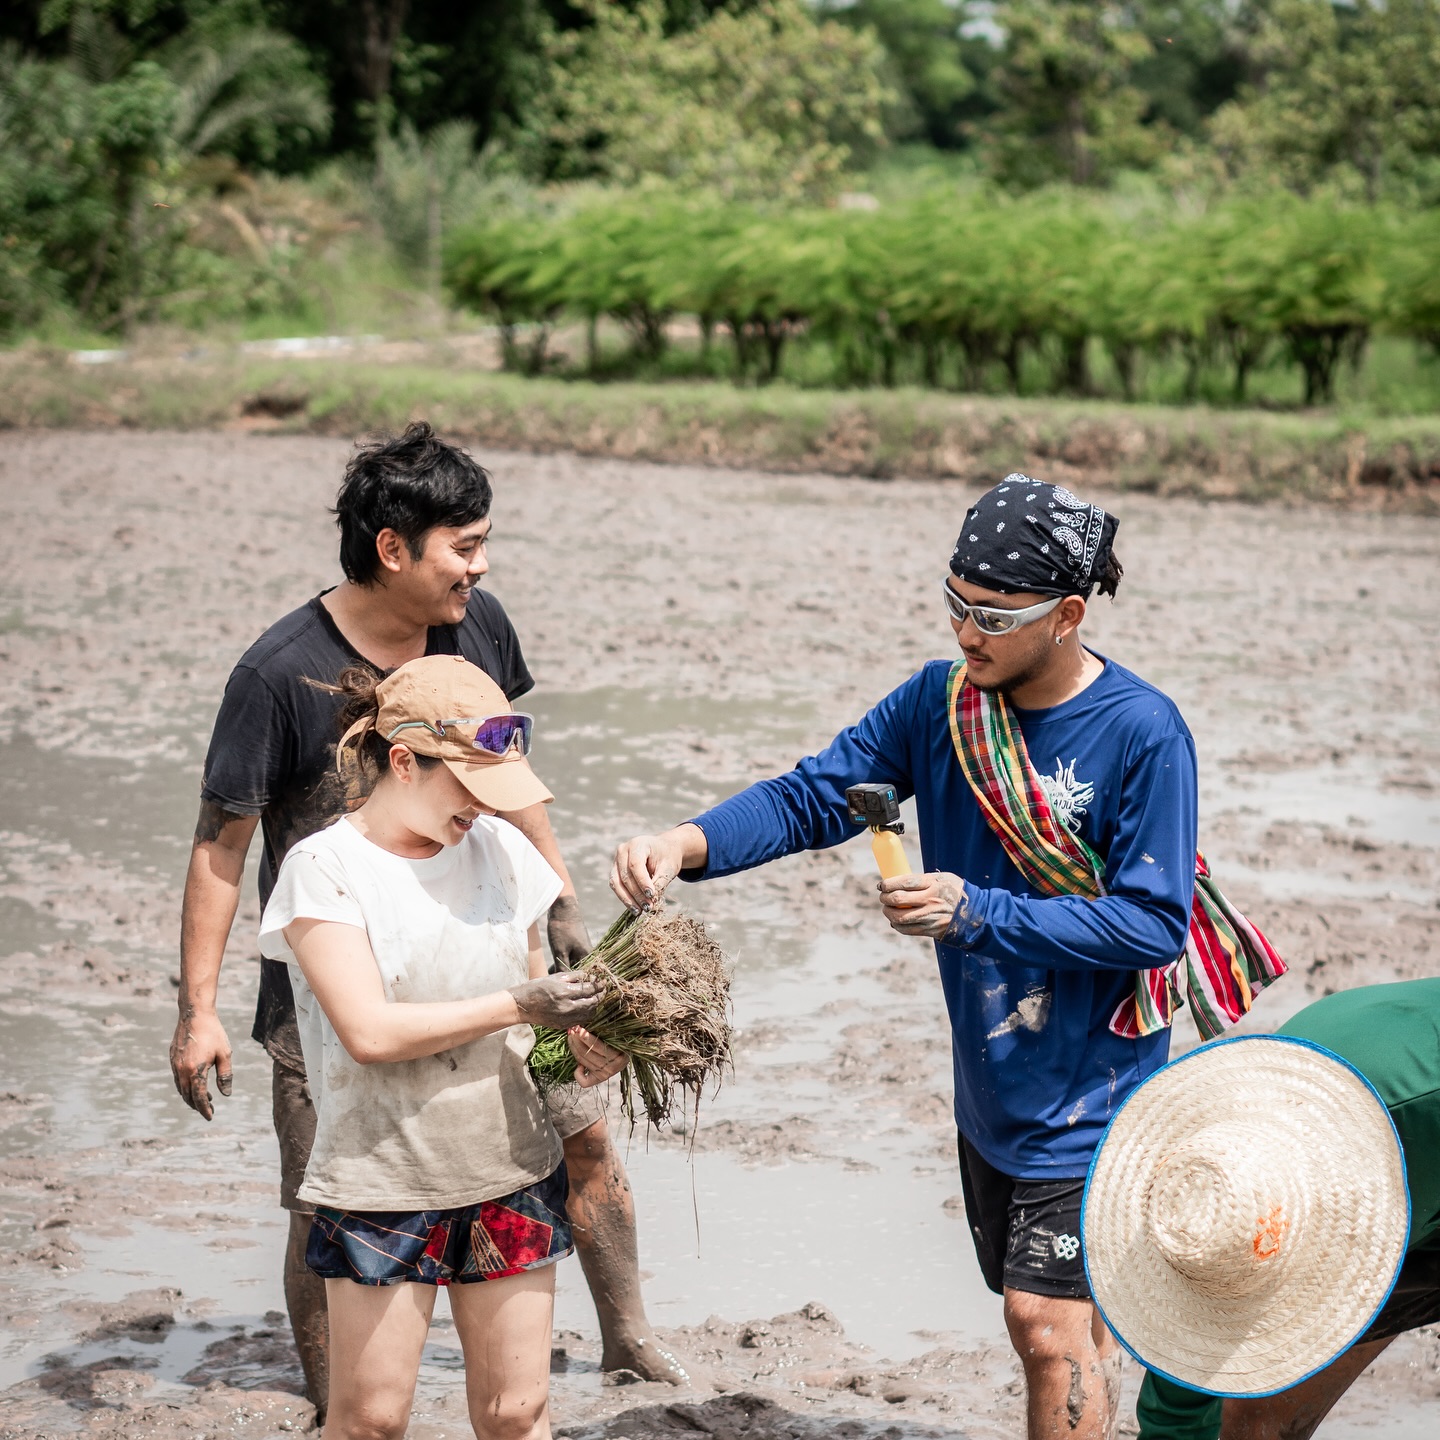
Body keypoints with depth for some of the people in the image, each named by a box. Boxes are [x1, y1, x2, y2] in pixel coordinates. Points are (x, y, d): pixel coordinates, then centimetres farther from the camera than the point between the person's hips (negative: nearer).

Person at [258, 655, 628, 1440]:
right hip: (382, 1182, -4)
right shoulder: (325, 866, -10)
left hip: (512, 1170, 4)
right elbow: (369, 1031, -19)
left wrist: (579, 1038, -5)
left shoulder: (499, 848, 6)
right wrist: (517, 1006, -19)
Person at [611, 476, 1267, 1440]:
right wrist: (689, 844, -23)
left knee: (1048, 1321, -7)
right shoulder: (942, 699, -2)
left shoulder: (1142, 734, -18)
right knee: (1069, 1316, 18)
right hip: (990, 1084, 6)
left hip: (1088, 1093, -6)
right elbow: (812, 797, -4)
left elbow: (1153, 923, -19)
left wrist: (975, 914, -26)